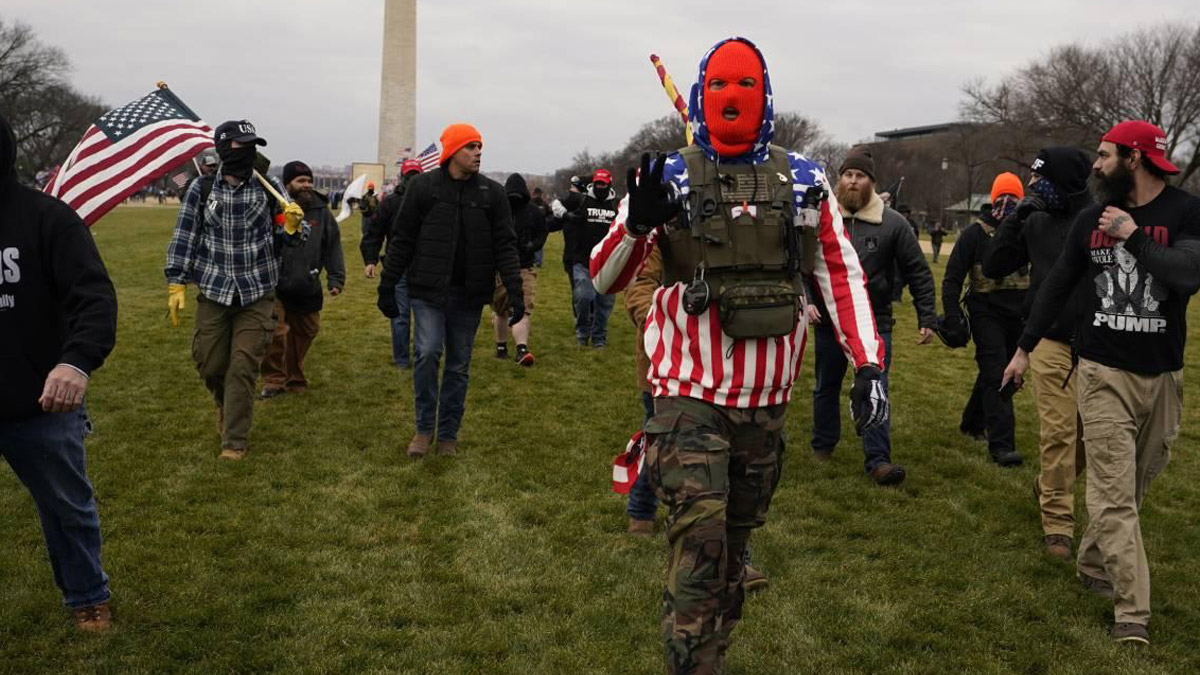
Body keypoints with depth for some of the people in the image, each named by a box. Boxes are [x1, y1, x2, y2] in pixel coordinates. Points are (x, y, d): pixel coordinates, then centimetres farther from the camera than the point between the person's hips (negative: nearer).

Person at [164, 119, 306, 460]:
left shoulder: (269, 190, 0)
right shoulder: (201, 190, -1)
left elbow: (286, 239, 6)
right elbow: (184, 238, 5)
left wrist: (292, 225, -18)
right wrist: (176, 284, 2)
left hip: (257, 295, -1)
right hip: (214, 292, 1)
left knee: (243, 366, -3)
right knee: (210, 364, 7)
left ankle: (235, 440, 7)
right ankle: (225, 403, 41)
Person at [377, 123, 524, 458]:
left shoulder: (492, 192, 3)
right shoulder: (423, 186, -2)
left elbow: (505, 245, 2)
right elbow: (401, 239, 2)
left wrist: (515, 291, -7)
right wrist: (387, 286, 1)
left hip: (469, 295, 2)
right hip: (429, 291, -2)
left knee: (459, 365, 8)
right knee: (428, 353, -14)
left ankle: (448, 434, 21)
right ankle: (424, 428, 6)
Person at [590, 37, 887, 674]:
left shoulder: (803, 181, 2)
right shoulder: (670, 177, -3)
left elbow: (841, 273, 7)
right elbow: (604, 280, -4)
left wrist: (868, 363, -4)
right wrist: (637, 223, -24)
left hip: (766, 400, 3)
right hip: (690, 394, -3)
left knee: (736, 538, 16)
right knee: (699, 540, -14)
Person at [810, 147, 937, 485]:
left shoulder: (893, 223, -4)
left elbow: (919, 273, 0)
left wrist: (927, 319, -2)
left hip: (875, 324, -2)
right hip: (828, 322, 2)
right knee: (826, 388, 16)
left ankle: (878, 459, -1)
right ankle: (823, 445, 34)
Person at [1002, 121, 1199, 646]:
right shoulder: (1091, 219, 5)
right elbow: (1058, 285, 14)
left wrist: (1134, 237, -18)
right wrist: (1024, 348, 17)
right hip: (1103, 372, 1)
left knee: (1133, 486, 10)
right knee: (1114, 492, -6)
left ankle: (1094, 564, 31)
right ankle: (1133, 612, -4)